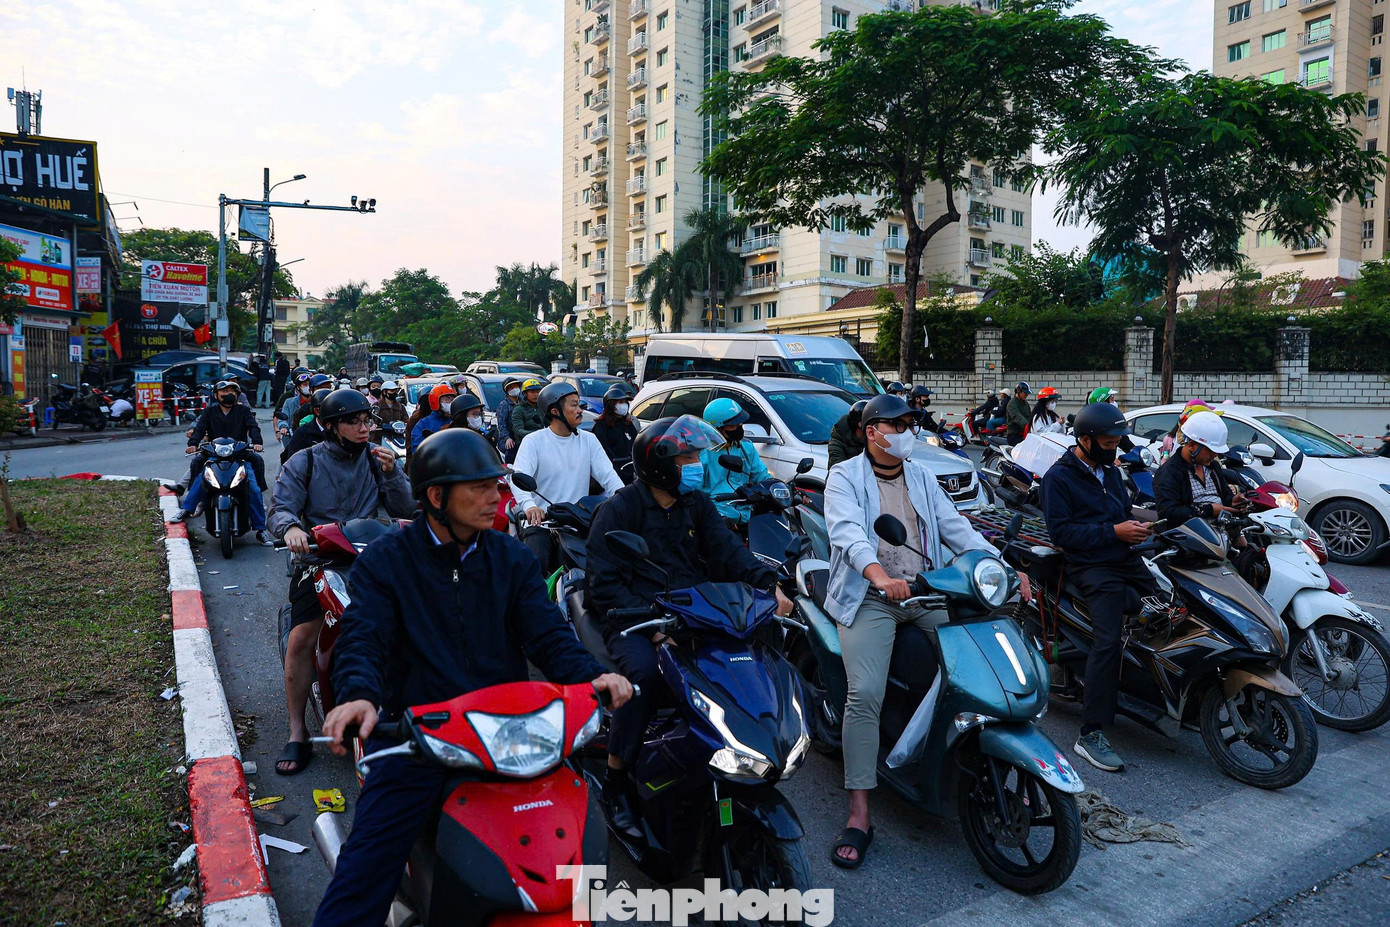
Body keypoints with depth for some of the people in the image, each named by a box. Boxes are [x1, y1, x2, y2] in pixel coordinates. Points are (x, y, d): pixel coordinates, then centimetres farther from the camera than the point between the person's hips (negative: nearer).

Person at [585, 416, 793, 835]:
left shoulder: (696, 504, 13)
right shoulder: (619, 510, -4)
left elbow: (728, 549, -1)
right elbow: (604, 584, -10)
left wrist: (767, 582, -21)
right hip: (632, 616, -5)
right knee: (644, 669, -34)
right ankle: (616, 779, -16)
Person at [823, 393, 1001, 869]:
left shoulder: (922, 477, 19)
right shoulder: (845, 477, 0)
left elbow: (955, 527, 11)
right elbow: (846, 530, -18)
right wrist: (879, 574, -38)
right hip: (869, 599, -5)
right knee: (865, 693, -21)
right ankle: (859, 814, -13)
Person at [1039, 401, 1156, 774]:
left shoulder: (1111, 471, 20)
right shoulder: (1058, 477, -5)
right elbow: (1060, 532, -13)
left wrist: (1136, 526, 7)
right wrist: (1114, 531, -16)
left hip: (1125, 558, 8)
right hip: (1092, 566, -8)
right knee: (1108, 640, -22)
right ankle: (1090, 735, -21)